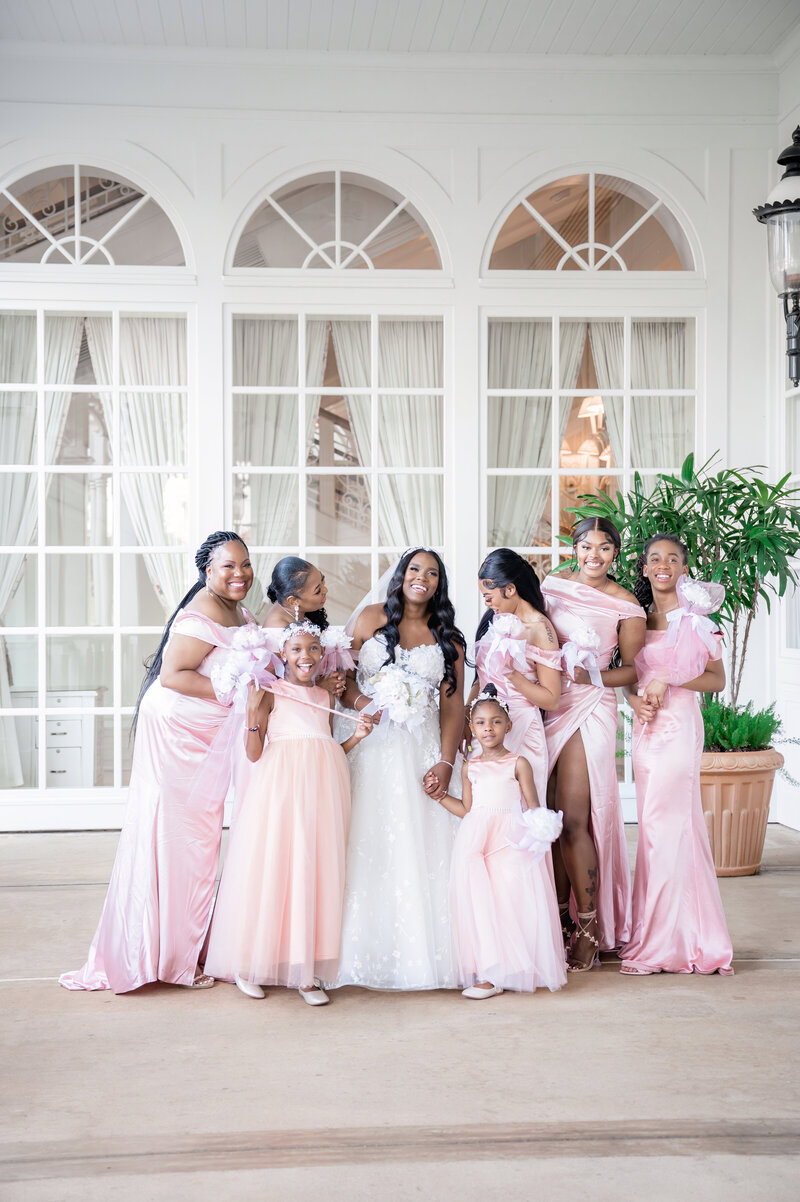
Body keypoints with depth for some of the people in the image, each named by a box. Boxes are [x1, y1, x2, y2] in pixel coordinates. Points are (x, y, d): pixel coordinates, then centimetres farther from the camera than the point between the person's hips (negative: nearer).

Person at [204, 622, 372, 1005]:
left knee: (316, 870, 1)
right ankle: (249, 965, 11)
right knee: (271, 869, -3)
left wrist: (356, 736, 7)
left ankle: (305, 971, 6)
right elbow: (254, 754, -5)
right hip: (280, 784, -5)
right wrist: (253, 709, -16)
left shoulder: (325, 696, 16)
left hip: (322, 786, 5)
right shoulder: (271, 692, 1)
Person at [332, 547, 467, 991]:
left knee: (423, 848, -1)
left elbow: (453, 704, 4)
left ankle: (426, 951, 8)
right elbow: (343, 673, 7)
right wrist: (360, 703, -14)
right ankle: (372, 951, 4)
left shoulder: (447, 637, 10)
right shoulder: (372, 618, 9)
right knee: (370, 847, -4)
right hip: (372, 747, -1)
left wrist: (445, 762, -7)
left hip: (423, 750, 1)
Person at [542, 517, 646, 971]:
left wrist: (591, 676, -12)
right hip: (546, 707, 4)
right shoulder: (552, 584, 11)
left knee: (572, 818, -8)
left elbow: (634, 669, 1)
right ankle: (559, 913, 17)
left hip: (591, 710, -4)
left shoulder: (625, 603, 0)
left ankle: (590, 926, 4)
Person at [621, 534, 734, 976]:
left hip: (679, 726, -6)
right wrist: (635, 699, -2)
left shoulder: (695, 619, -3)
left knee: (664, 825, -7)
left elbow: (717, 679, -2)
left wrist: (668, 681, -14)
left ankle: (658, 944, 0)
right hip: (646, 727, 6)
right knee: (656, 827, 7)